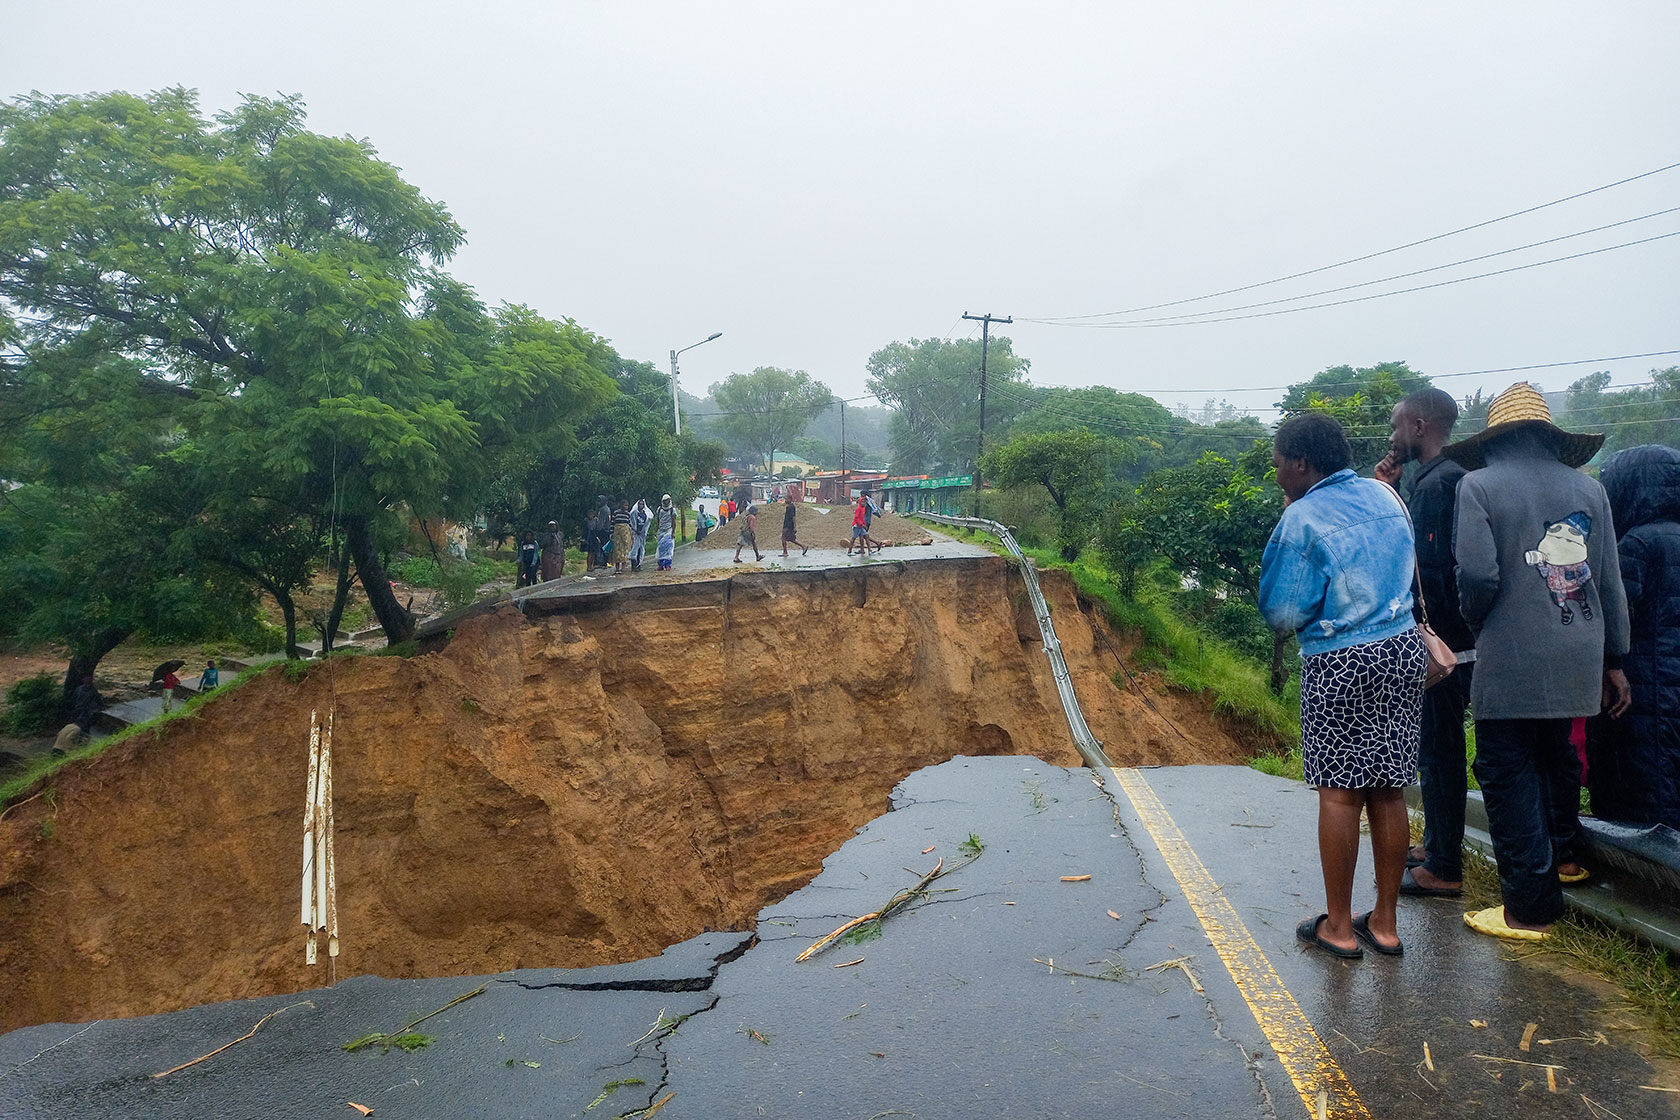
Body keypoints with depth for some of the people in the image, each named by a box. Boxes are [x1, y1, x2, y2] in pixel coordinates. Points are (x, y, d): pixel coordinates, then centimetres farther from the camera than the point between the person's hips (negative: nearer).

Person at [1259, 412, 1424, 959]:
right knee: (1388, 790, 11)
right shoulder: (1385, 495, 7)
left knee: (1340, 793, 3)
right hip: (1404, 650, 6)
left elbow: (1283, 613, -9)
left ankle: (1339, 926, 13)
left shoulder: (1302, 519, -12)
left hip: (1339, 665, -6)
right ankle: (1385, 923, 21)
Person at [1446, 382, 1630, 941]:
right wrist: (1614, 659, 17)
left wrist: (1476, 624, 3)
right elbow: (1609, 580, 10)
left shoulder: (1479, 485, -7)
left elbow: (1478, 574, -17)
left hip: (1510, 661, -6)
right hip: (1579, 657, 6)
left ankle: (1530, 907, 5)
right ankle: (1564, 853, 44)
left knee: (1508, 772, 2)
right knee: (1556, 751, 26)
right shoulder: (1587, 488, 8)